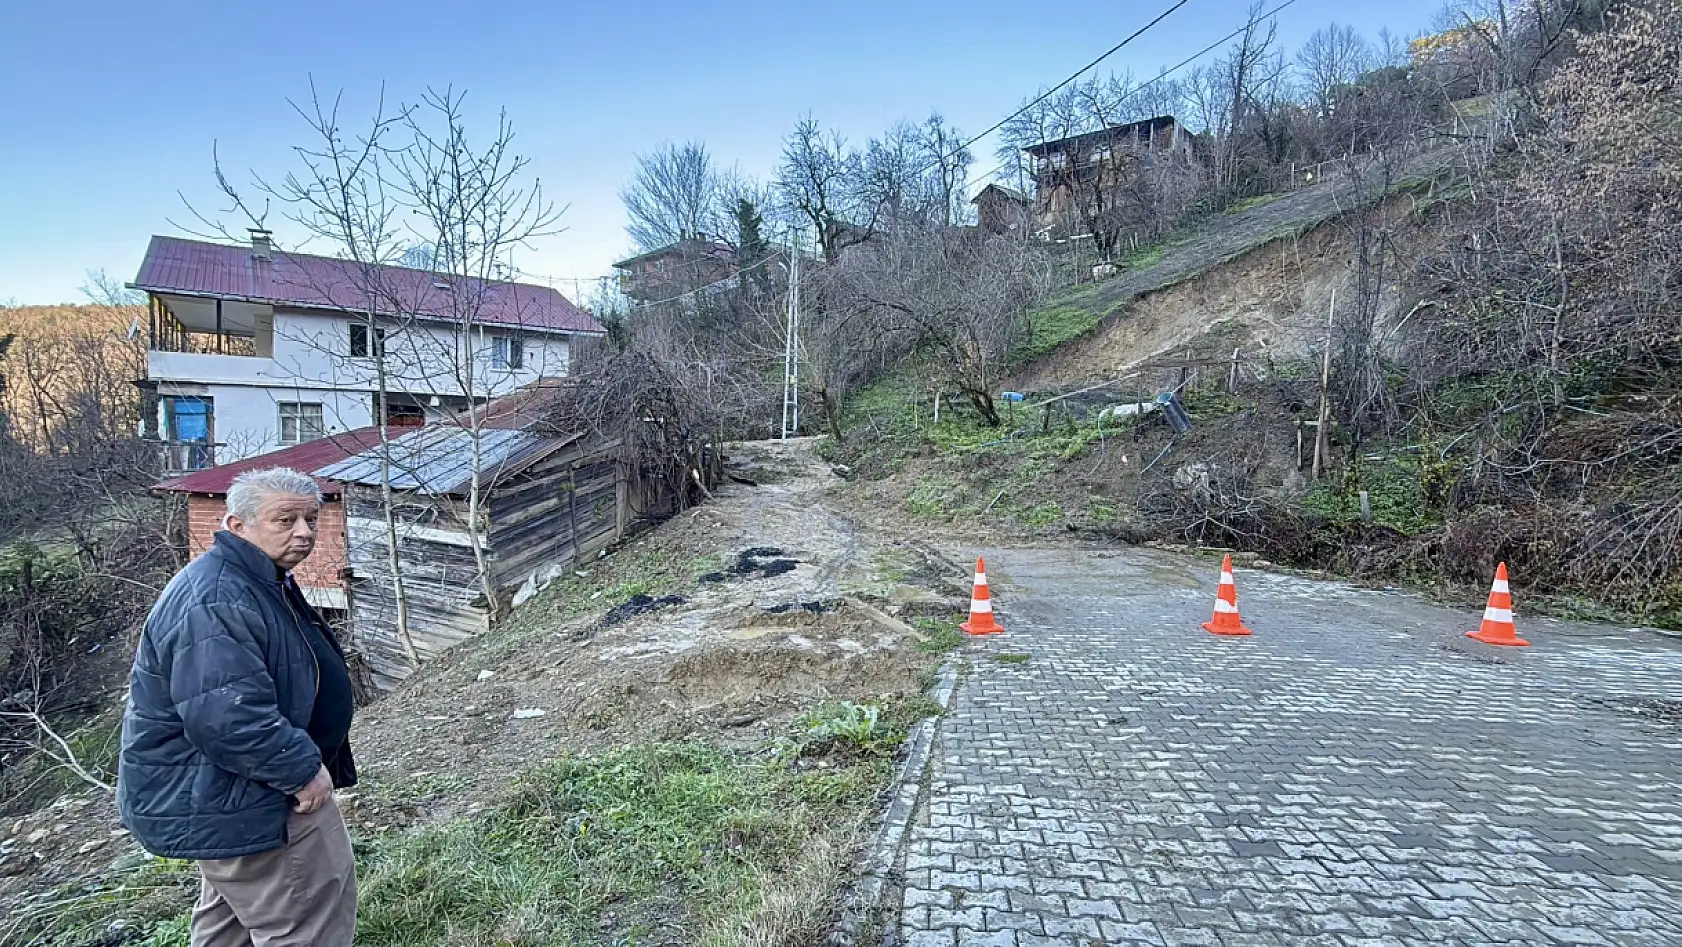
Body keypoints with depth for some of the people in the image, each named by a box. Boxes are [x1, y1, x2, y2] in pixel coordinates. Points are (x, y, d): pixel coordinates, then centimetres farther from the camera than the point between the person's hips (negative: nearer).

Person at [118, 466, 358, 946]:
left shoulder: (263, 583, 9)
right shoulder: (213, 603, -27)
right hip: (230, 804, -11)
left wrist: (305, 763, 19)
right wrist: (303, 769, -24)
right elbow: (230, 718, -34)